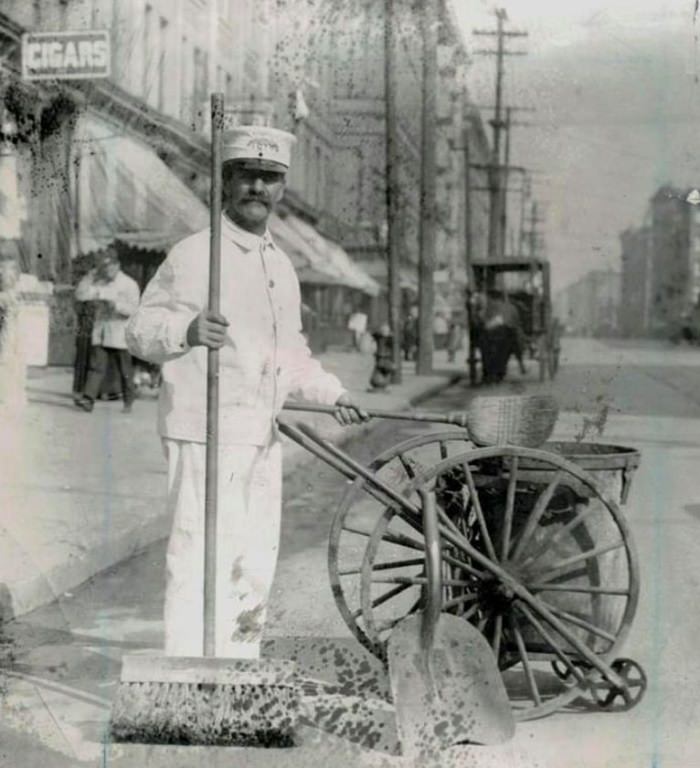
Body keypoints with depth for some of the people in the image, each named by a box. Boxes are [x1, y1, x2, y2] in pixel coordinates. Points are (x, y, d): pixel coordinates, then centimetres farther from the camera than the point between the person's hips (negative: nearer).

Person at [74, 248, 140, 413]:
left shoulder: (129, 284, -1)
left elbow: (133, 309, -8)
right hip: (100, 333, 3)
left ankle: (128, 402, 15)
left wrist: (116, 305, -22)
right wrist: (92, 275, -2)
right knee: (96, 365, -8)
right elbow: (80, 294, 2)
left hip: (120, 334, -3)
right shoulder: (98, 282, 12)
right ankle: (88, 399, -14)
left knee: (125, 371, 4)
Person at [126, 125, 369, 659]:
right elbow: (141, 331, -14)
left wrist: (333, 395, 16)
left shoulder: (281, 264, 17)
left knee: (255, 567, 14)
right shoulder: (194, 254, -8)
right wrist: (186, 330, -34)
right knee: (200, 562, -10)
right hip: (205, 432, -8)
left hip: (263, 435, 8)